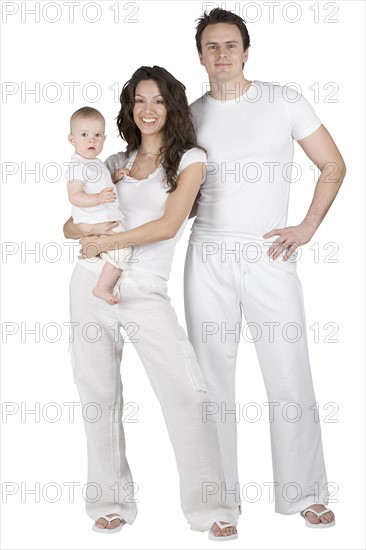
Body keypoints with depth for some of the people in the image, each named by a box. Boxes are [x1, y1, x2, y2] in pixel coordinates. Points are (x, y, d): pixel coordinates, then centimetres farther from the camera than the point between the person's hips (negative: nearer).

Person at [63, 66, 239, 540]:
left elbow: (169, 225, -9)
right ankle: (111, 502, 18)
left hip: (145, 290, -4)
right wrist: (87, 229, -7)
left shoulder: (190, 159, 4)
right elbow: (70, 225, 16)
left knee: (187, 390, -13)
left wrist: (106, 241, -9)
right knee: (99, 392, 6)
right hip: (94, 282, 4)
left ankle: (209, 507, -4)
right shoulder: (115, 164, 15)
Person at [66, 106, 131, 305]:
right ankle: (102, 288, -15)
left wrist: (115, 178, 14)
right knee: (121, 251, -21)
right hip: (94, 224, -10)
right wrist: (99, 198, -37)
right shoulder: (77, 166, -16)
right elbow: (75, 197, -24)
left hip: (109, 221, 10)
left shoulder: (95, 163, 16)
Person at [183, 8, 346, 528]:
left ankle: (304, 492, 15)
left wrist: (307, 228, -2)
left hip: (270, 256, -2)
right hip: (209, 257, 2)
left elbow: (333, 165, 5)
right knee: (211, 381, 6)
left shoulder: (283, 101, 0)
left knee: (291, 380, -1)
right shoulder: (191, 116, 8)